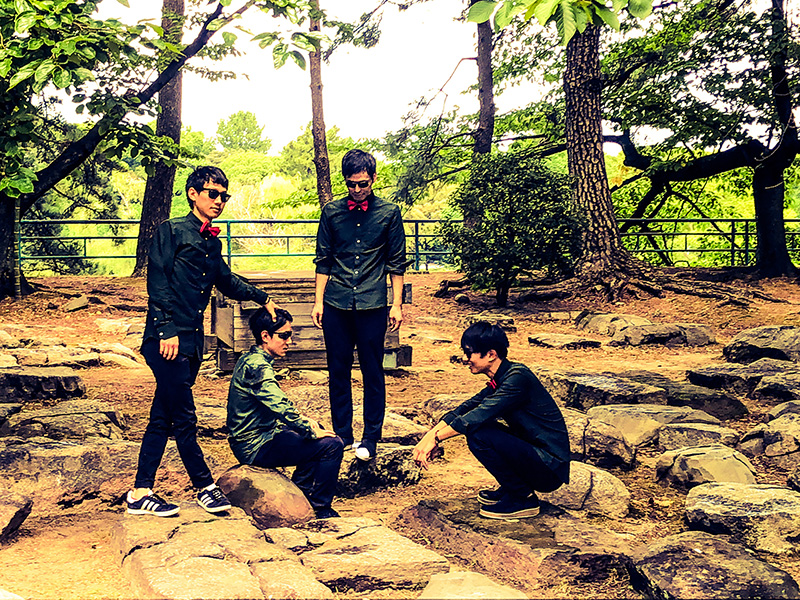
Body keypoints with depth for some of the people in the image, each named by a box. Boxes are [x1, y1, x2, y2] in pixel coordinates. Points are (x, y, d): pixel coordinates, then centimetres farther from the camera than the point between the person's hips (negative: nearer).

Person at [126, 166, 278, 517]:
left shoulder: (213, 243, 18)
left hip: (191, 341, 8)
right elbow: (157, 282, -12)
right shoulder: (171, 231, -4)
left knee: (162, 418, 10)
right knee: (184, 418, -2)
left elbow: (226, 282, 34)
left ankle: (140, 493, 16)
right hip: (168, 339, -8)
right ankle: (204, 486, 8)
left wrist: (262, 298, 31)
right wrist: (166, 330, -18)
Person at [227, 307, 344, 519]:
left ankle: (300, 493, 27)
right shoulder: (257, 367, -23)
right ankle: (321, 509, -4)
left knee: (316, 430, 25)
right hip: (257, 447, -11)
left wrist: (303, 419, 10)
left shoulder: (250, 359, 10)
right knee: (332, 444, -16)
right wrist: (311, 432, -18)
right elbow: (282, 409, -30)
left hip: (248, 440, 11)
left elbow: (278, 402, 21)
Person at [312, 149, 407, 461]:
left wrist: (397, 305, 1)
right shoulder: (332, 212, 6)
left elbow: (396, 263, 5)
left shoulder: (389, 213, 2)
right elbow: (323, 261, 11)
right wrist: (318, 301, 5)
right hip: (336, 305, 2)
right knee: (338, 371, 8)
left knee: (372, 372, 3)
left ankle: (370, 438, 13)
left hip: (372, 305, -2)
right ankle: (341, 434, 20)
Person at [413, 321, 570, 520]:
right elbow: (466, 408, 9)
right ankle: (510, 489, 13)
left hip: (551, 469, -9)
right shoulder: (499, 381, 8)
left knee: (479, 434, -22)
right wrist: (430, 435, -5)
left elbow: (481, 415, -25)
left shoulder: (517, 377, -19)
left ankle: (523, 498, -6)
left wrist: (437, 437, -19)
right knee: (476, 427, 7)